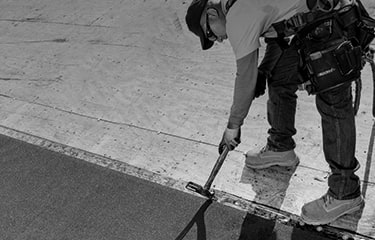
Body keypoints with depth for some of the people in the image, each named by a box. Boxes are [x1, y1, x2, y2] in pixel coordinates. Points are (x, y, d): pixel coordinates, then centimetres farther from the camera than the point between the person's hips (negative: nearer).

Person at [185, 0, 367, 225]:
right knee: (279, 79, 18)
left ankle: (345, 194, 1)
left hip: (332, 26, -11)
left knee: (334, 107, -9)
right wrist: (263, 71, 8)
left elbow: (245, 77, -16)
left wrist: (233, 126, -6)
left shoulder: (238, 19, -19)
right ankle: (281, 148, 36)